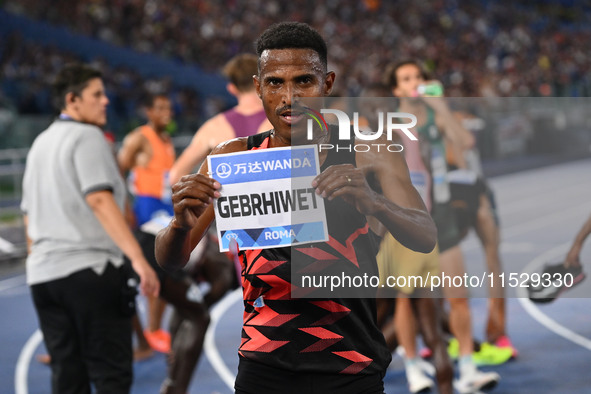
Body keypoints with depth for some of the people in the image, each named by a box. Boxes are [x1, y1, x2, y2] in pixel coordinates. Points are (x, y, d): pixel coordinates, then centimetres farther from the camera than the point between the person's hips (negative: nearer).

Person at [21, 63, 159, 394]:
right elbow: (99, 199, -19)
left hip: (43, 274, 8)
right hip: (89, 268, -8)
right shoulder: (87, 136, -6)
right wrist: (138, 258, -25)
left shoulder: (41, 143, 19)